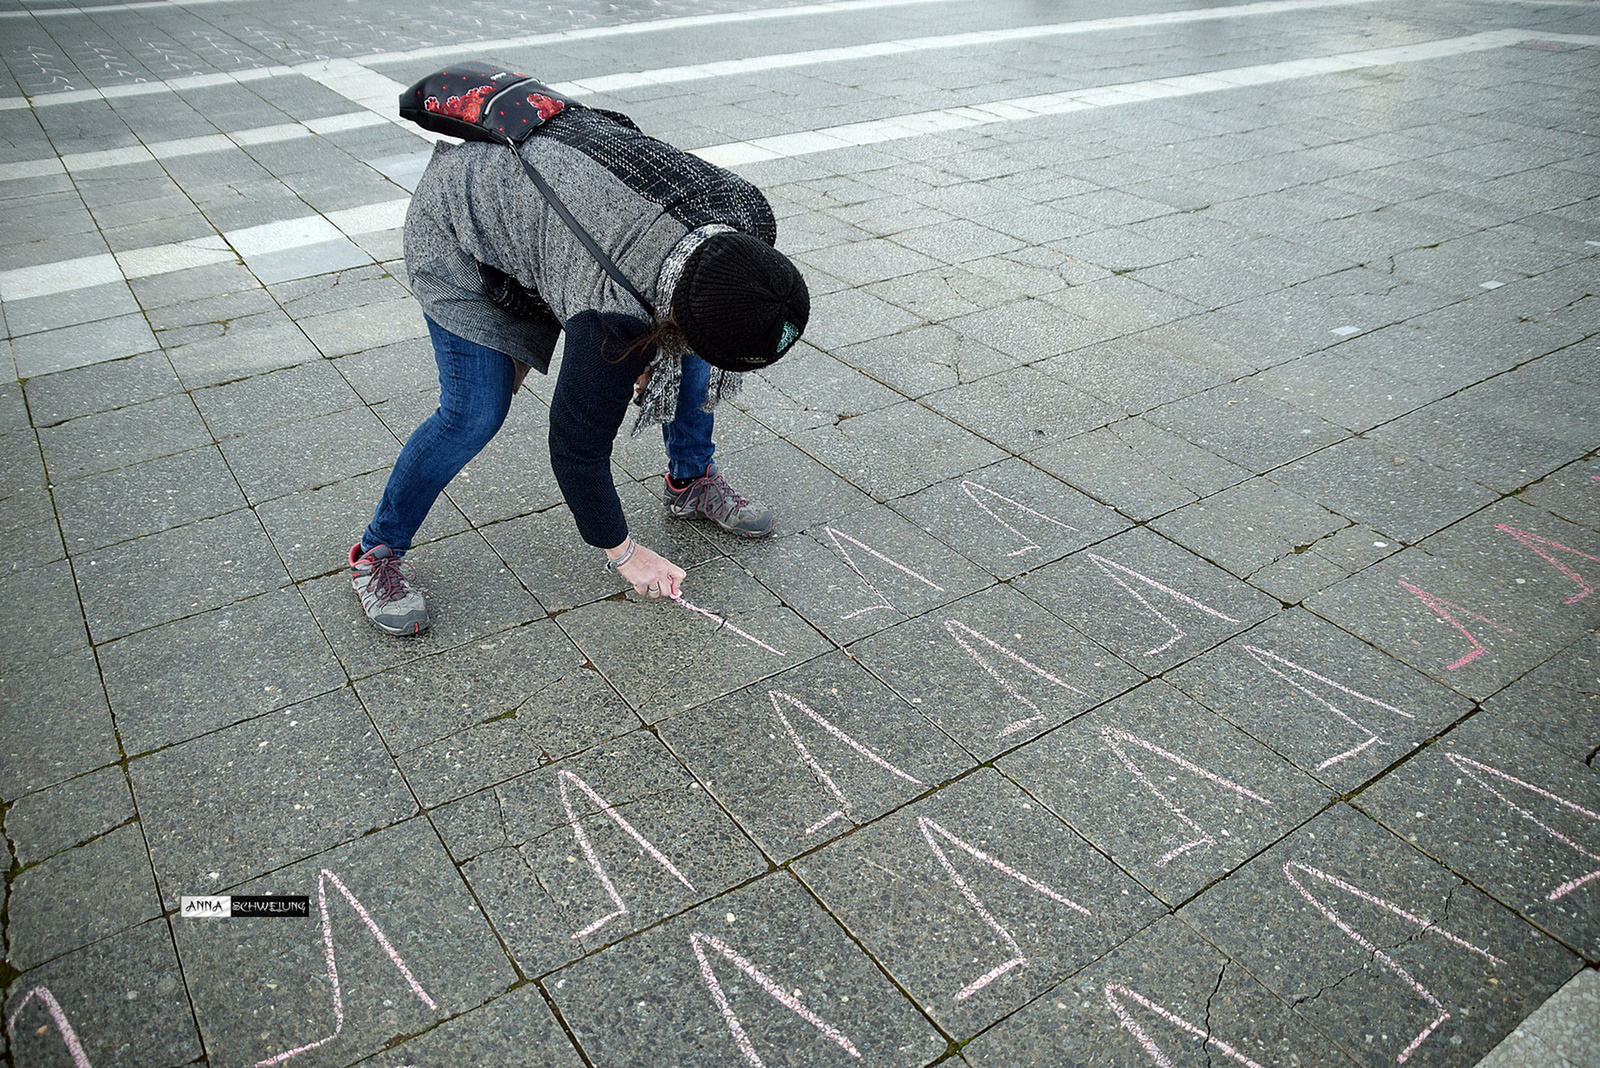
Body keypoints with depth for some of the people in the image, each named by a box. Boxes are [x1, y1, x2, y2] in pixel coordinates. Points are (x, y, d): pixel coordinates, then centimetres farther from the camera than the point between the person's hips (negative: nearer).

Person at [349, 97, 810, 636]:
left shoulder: (747, 213, -26)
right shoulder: (612, 314, -41)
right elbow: (577, 444, -26)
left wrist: (659, 351, -4)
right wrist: (622, 553, -14)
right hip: (459, 219, -6)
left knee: (689, 347, 1)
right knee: (475, 413, -14)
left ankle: (692, 480, 24)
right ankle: (379, 551, 8)